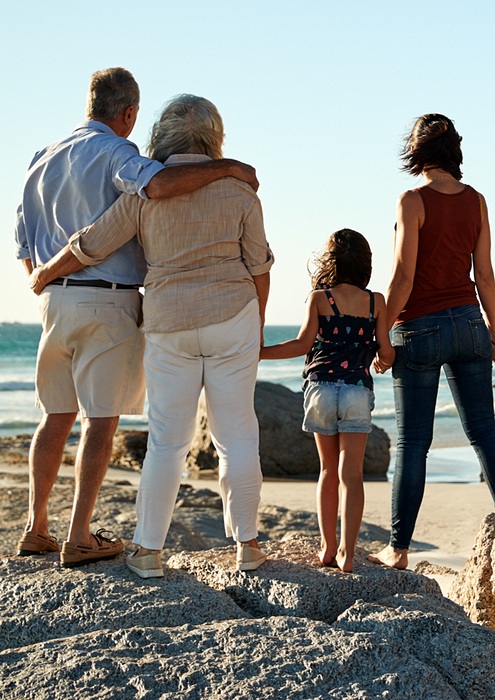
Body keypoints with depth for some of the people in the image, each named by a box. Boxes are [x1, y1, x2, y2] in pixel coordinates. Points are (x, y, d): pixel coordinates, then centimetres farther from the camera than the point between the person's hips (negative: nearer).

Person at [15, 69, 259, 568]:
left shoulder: (43, 161, 13)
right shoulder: (113, 152, -9)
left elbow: (27, 251, 14)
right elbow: (159, 184, -33)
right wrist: (225, 167, -20)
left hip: (55, 301, 7)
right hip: (109, 302, -7)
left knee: (57, 416, 15)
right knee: (101, 421, 1)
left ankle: (36, 529, 19)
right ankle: (80, 538, 3)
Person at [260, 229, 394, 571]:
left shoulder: (319, 298, 0)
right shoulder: (376, 302, 4)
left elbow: (303, 344, -10)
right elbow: (385, 352, 3)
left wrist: (257, 353, -6)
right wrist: (384, 363, 27)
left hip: (321, 390, 1)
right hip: (358, 391, 0)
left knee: (329, 470, 14)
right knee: (351, 473, -2)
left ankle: (328, 549, 18)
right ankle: (347, 553, -9)